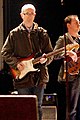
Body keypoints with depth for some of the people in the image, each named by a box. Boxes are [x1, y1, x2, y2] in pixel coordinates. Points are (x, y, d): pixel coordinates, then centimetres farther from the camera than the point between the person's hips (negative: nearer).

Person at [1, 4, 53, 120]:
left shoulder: (42, 33, 8)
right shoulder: (14, 34, 3)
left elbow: (50, 52, 9)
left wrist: (46, 59, -12)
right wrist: (16, 64, -9)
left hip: (39, 76, 2)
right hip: (22, 77, -2)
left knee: (38, 107, 6)